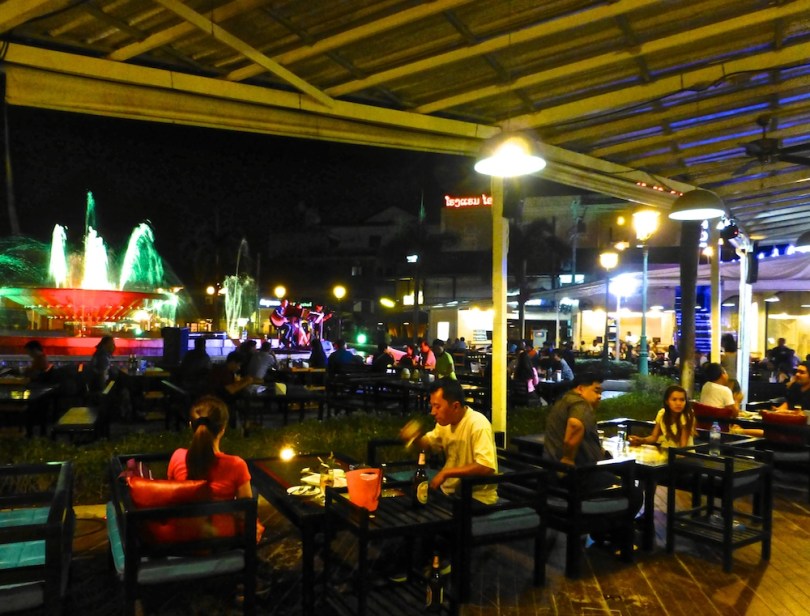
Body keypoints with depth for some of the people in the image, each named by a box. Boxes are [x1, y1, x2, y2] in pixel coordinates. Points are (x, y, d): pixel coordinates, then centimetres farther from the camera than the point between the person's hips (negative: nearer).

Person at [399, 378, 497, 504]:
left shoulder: (477, 423, -23)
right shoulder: (445, 421, 2)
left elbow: (487, 467, -32)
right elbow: (429, 443, 20)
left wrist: (445, 472, -26)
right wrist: (415, 438, -3)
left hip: (476, 499, -7)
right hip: (449, 491, 7)